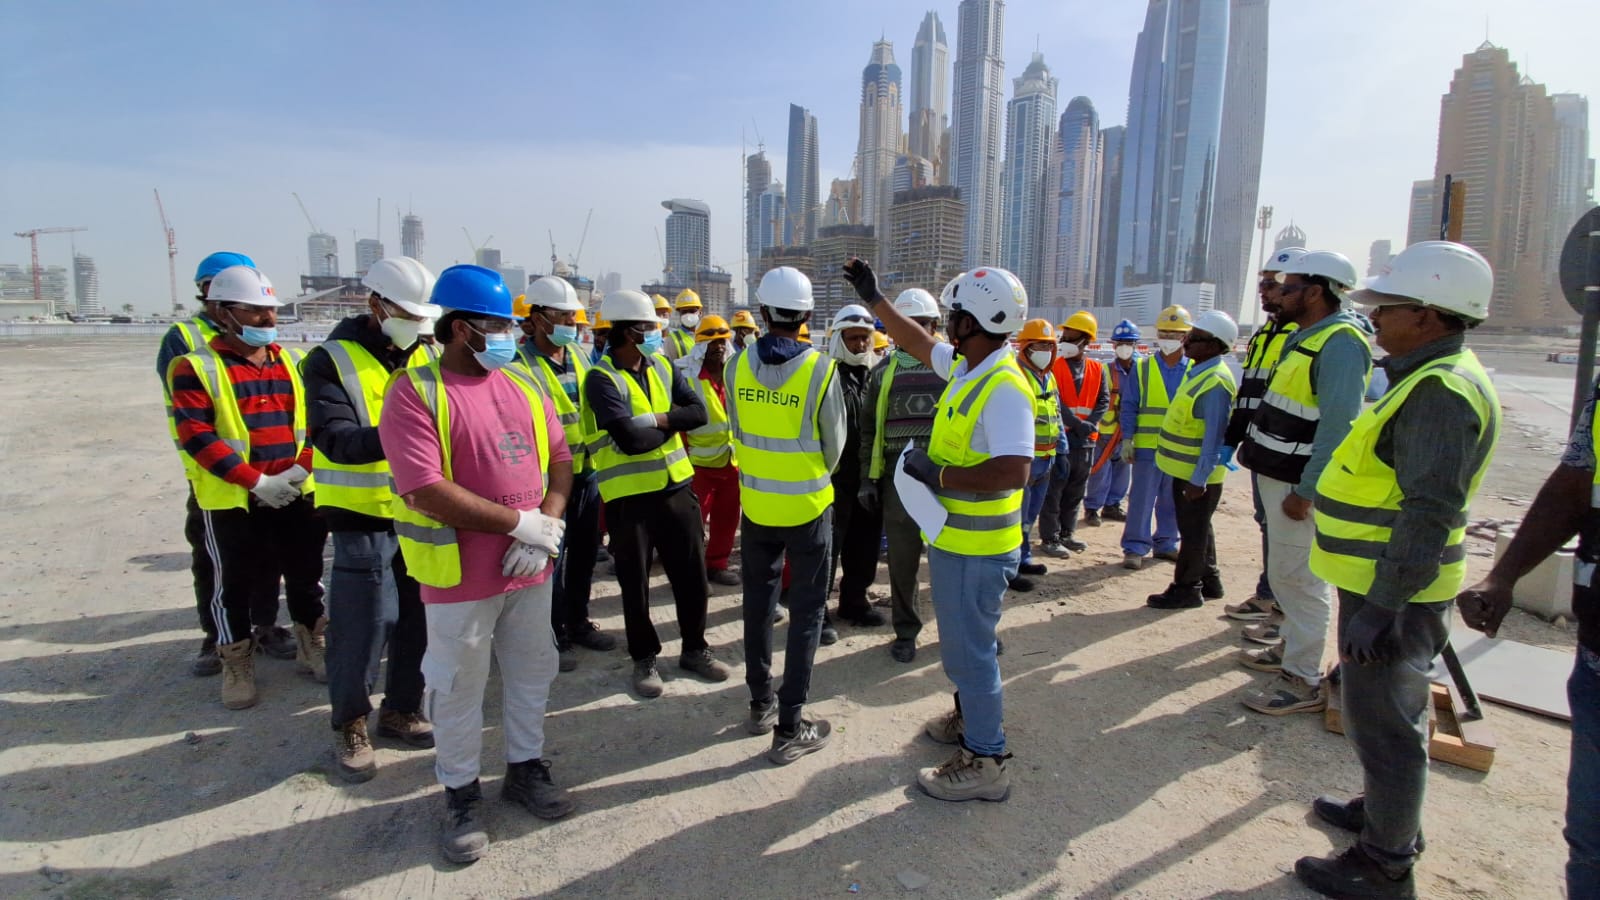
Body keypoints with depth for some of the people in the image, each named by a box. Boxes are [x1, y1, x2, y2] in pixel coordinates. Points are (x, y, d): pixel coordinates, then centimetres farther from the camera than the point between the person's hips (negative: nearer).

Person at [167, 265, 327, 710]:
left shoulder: (290, 362, 7)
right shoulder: (195, 368, -7)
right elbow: (197, 436, -14)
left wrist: (301, 468, -9)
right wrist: (257, 481, -18)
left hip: (296, 492, 4)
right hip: (231, 499, -4)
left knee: (307, 573, 14)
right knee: (235, 584, 8)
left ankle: (310, 645, 34)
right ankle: (237, 665, 25)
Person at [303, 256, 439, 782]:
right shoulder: (333, 360, -8)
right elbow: (336, 440, -21)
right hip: (364, 515, -5)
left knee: (417, 616, 13)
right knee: (365, 622, 0)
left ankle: (401, 710, 31)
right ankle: (350, 725, 20)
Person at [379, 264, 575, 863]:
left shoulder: (523, 386, 6)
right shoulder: (414, 393, -13)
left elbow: (560, 458, 8)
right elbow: (428, 491, -21)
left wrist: (549, 525, -8)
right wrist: (518, 522, -18)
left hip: (530, 565, 6)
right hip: (459, 574, -5)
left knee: (531, 672, 18)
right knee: (458, 686, 10)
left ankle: (525, 768, 39)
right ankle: (461, 793, 30)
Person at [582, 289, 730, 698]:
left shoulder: (662, 366, 7)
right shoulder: (602, 379, -14)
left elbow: (697, 412, -2)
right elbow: (629, 439, -24)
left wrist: (658, 420, -16)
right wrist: (670, 425, -8)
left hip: (676, 486, 6)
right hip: (629, 495, -5)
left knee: (691, 573, 13)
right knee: (636, 584, 8)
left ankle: (694, 648, 31)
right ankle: (644, 659, 27)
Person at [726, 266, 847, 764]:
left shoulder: (738, 364, -7)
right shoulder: (820, 368, -15)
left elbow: (738, 433, 3)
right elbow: (834, 445, -6)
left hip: (756, 503, 3)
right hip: (807, 506, -3)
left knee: (758, 602, 19)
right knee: (806, 611, 7)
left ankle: (761, 703, 32)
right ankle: (790, 727, 11)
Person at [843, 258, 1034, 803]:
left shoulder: (1003, 387, -25)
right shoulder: (966, 366, 4)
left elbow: (1014, 471, -34)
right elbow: (919, 344, 22)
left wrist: (939, 474, -25)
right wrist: (873, 298, 25)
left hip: (976, 548, -10)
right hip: (952, 538, 10)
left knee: (968, 649, 3)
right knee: (962, 640, 26)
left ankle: (985, 762, 19)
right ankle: (971, 716, 46)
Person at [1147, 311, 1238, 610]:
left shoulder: (1215, 382, -22)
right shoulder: (1197, 371, 8)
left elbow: (1214, 437, -24)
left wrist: (1199, 479, -24)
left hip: (1197, 474, -10)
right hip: (1185, 469, 10)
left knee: (1194, 533, 3)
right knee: (1198, 529, 20)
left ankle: (1186, 588, 15)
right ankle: (1209, 582, 33)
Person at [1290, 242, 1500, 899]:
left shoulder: (1440, 390, -22)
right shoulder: (1434, 378, 12)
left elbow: (1429, 513, -27)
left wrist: (1381, 608, -25)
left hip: (1392, 593, -11)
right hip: (1384, 583, 11)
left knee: (1382, 721, 2)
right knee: (1390, 711, 24)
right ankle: (1387, 813, 43)